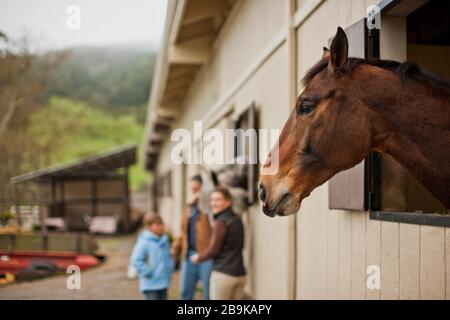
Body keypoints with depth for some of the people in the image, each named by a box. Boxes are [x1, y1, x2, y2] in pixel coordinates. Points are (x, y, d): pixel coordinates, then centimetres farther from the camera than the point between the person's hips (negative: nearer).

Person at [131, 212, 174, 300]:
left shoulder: (164, 240, 6)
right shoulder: (144, 242, -18)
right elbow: (136, 261, -24)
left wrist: (170, 269, 9)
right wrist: (148, 273, -19)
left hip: (163, 283, 8)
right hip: (150, 285, -8)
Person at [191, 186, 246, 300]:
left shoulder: (220, 222, -12)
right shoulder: (238, 220, 9)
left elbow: (213, 250, -12)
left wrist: (199, 257, 5)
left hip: (223, 274, -7)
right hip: (239, 273, 7)